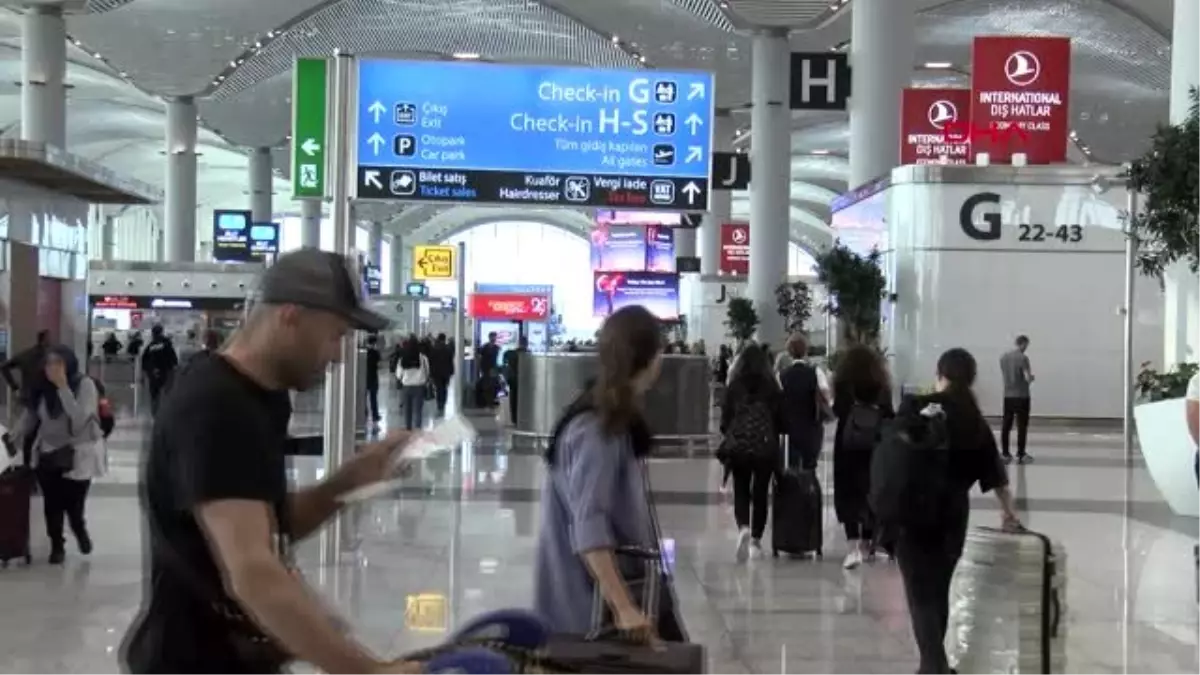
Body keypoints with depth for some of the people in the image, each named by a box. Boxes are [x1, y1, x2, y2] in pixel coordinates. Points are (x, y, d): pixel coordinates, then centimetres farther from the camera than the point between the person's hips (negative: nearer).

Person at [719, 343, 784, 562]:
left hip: (738, 446, 0)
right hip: (765, 447, 0)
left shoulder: (734, 386, -1)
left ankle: (743, 528, -17)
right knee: (761, 492, 10)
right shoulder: (772, 387, -1)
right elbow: (780, 419, 2)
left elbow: (725, 418, 2)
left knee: (741, 491, 8)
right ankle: (756, 539, 13)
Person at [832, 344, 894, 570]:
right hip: (874, 448, 3)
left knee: (848, 494, 0)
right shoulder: (881, 386, 2)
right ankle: (866, 544, 25)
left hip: (848, 447, -3)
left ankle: (854, 547, -13)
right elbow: (890, 416, 2)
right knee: (871, 492, 15)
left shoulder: (844, 385, -6)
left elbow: (837, 411, -11)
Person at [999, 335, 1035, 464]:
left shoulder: (1003, 357, 4)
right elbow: (1028, 378, -16)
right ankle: (1020, 455, 4)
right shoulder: (1023, 358, -14)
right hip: (1021, 396, -5)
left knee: (1006, 426, 9)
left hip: (1008, 396, 5)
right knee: (1022, 426, 2)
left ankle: (1005, 454, 13)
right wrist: (1032, 377, 6)